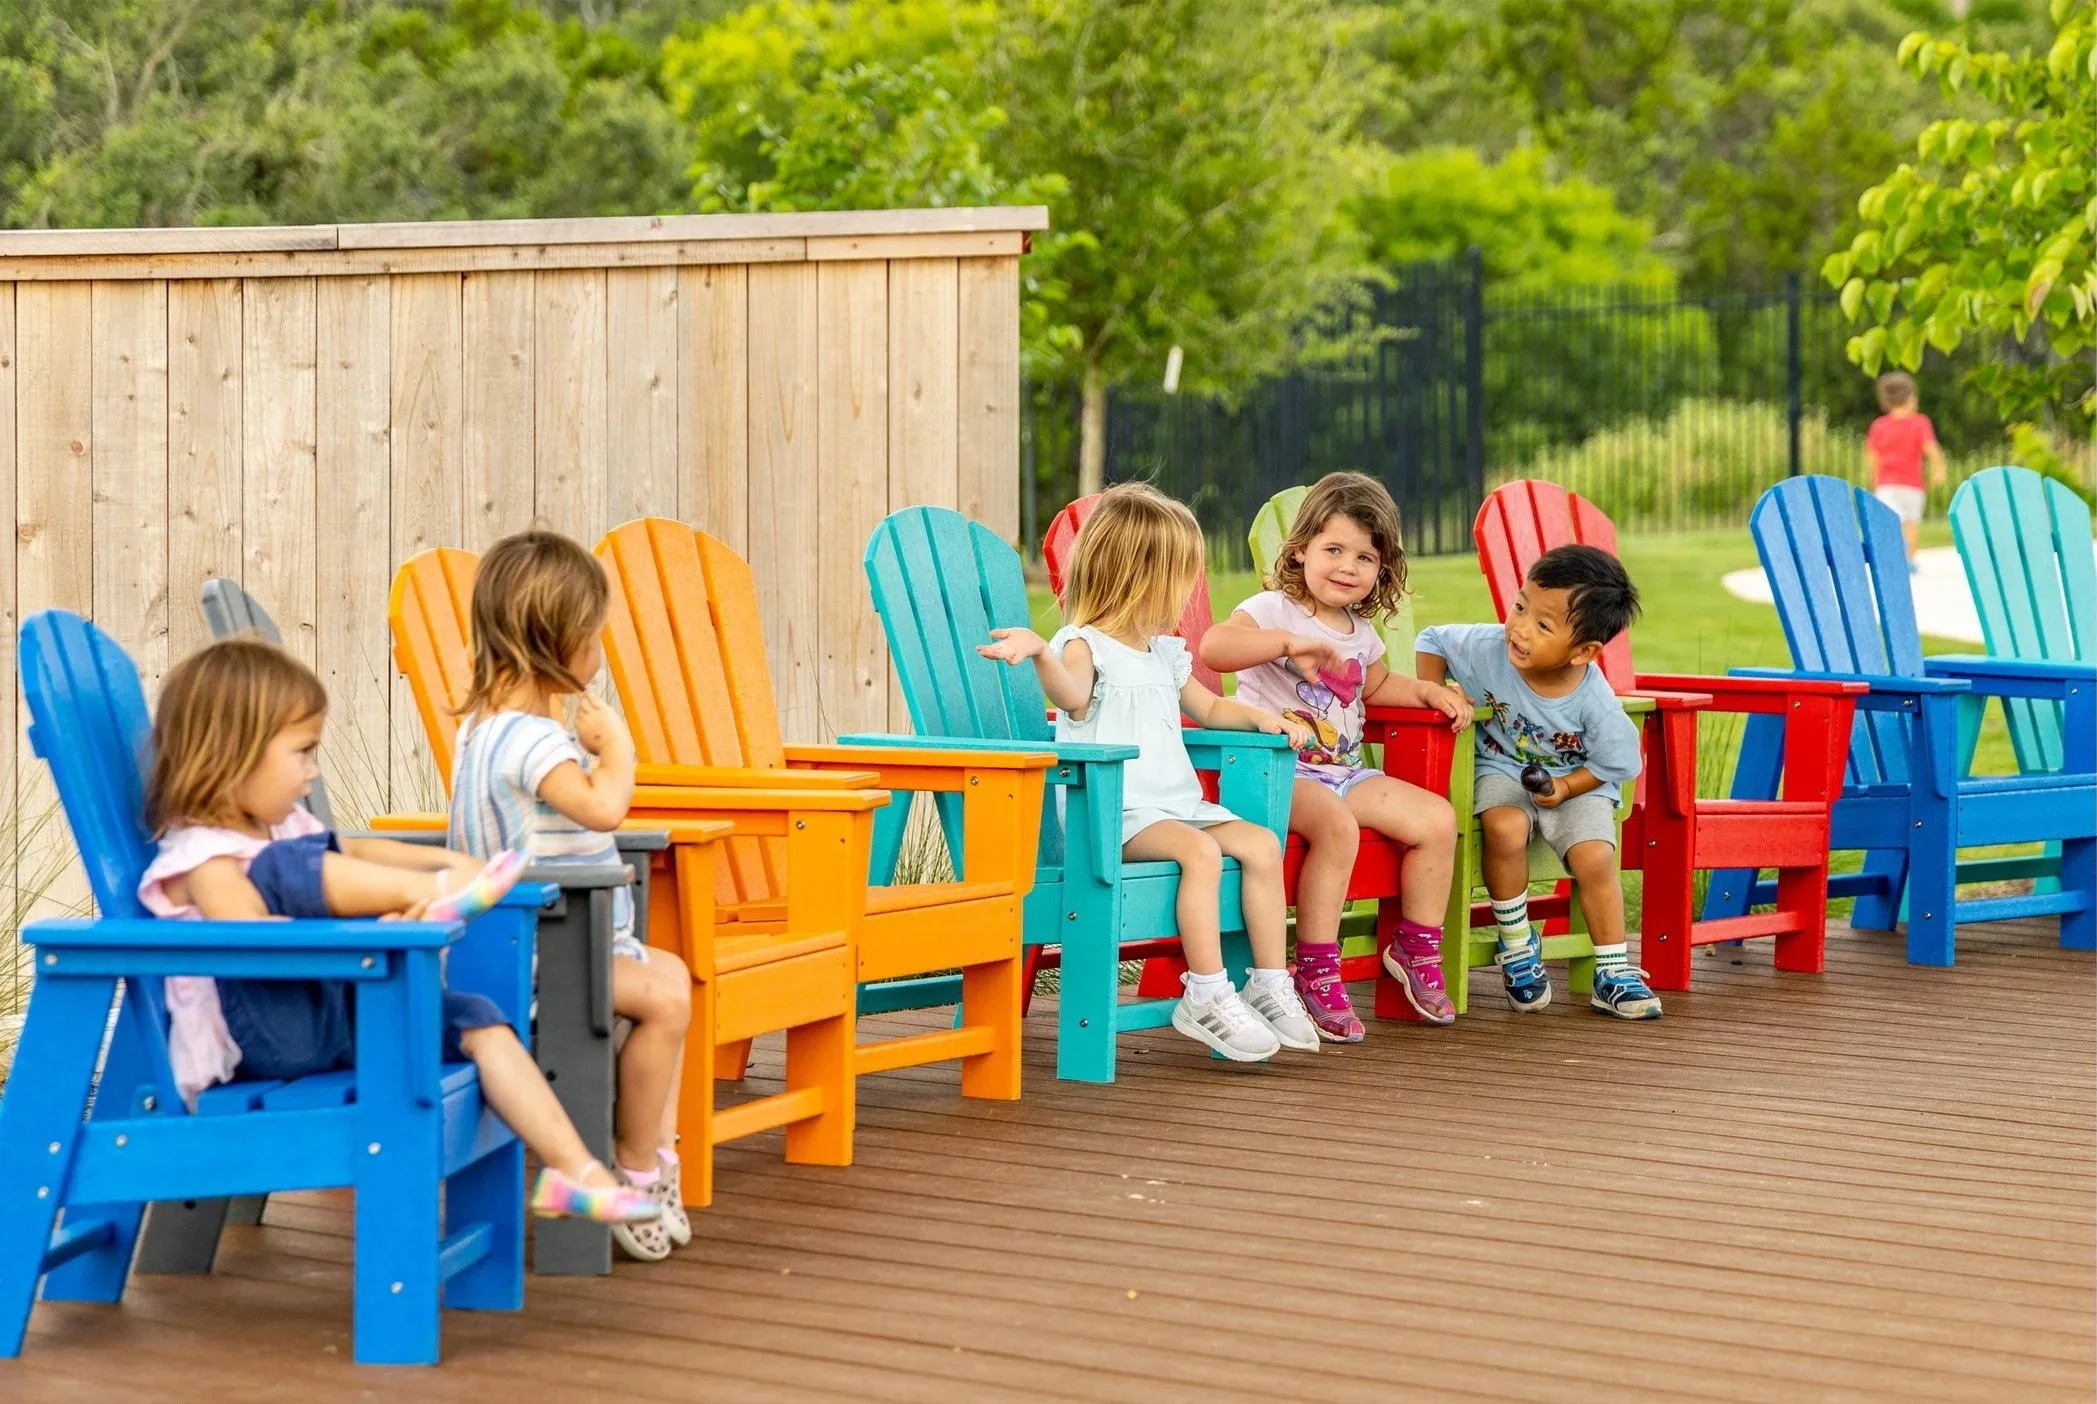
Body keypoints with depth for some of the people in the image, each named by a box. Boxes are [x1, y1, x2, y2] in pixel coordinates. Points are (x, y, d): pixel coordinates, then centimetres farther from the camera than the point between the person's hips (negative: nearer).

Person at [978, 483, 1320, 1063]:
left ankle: (1271, 987, -2)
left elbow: (1209, 706, 37)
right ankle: (1206, 997, -27)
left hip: (1176, 805, 8)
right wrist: (1041, 651, -51)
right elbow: (1072, 695, -31)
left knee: (1261, 843, -8)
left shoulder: (1164, 654, 22)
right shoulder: (1085, 645, -7)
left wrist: (1262, 719, 19)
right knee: (1201, 850, -31)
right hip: (1112, 815, -8)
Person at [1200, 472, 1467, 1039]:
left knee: (1437, 818, -6)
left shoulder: (1360, 631, 17)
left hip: (1345, 773, 8)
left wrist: (1428, 692, 21)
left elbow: (1376, 685, 39)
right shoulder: (1273, 610, -9)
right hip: (1276, 772, -8)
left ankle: (1417, 949, 12)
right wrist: (1291, 643, -37)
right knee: (1335, 822, -36)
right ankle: (1316, 971, -27)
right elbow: (1214, 647, -29)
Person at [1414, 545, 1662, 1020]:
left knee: (1595, 858, -23)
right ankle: (1517, 943, -8)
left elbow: (1617, 763, -11)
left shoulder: (1595, 702, -25)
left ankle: (1613, 974, -4)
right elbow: (1432, 641, -3)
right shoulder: (1488, 649, -21)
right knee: (1505, 829, -31)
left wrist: (1565, 788, -22)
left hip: (1578, 782, -1)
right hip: (1503, 769, 1)